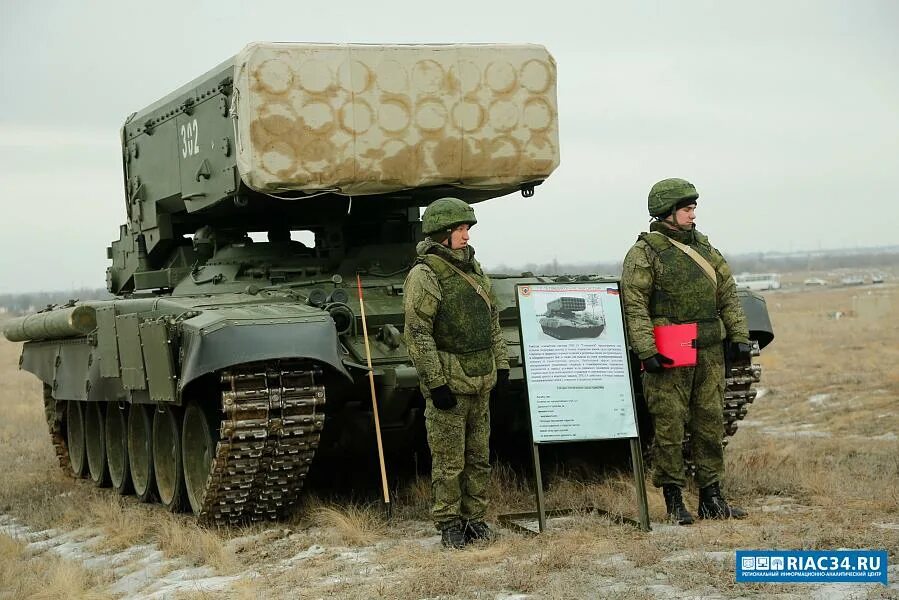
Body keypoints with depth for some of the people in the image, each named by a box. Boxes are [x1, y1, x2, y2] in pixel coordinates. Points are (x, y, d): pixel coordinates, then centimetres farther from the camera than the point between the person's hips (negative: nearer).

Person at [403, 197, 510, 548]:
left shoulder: (473, 269, 13)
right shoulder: (424, 275, -12)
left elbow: (493, 321, 20)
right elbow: (418, 334, -16)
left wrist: (502, 366, 14)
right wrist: (435, 383, -18)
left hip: (480, 383, 8)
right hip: (448, 384, -7)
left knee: (479, 457, 12)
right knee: (449, 461, -1)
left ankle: (474, 519, 22)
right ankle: (449, 525, 9)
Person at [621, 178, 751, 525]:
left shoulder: (704, 247, 14)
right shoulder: (644, 253, -5)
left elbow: (728, 295, 16)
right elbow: (634, 306, -12)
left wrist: (739, 337, 8)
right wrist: (646, 351, -19)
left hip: (710, 352, 6)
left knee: (711, 423, 9)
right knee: (670, 427, -2)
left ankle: (712, 499, 17)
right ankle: (673, 500, 7)